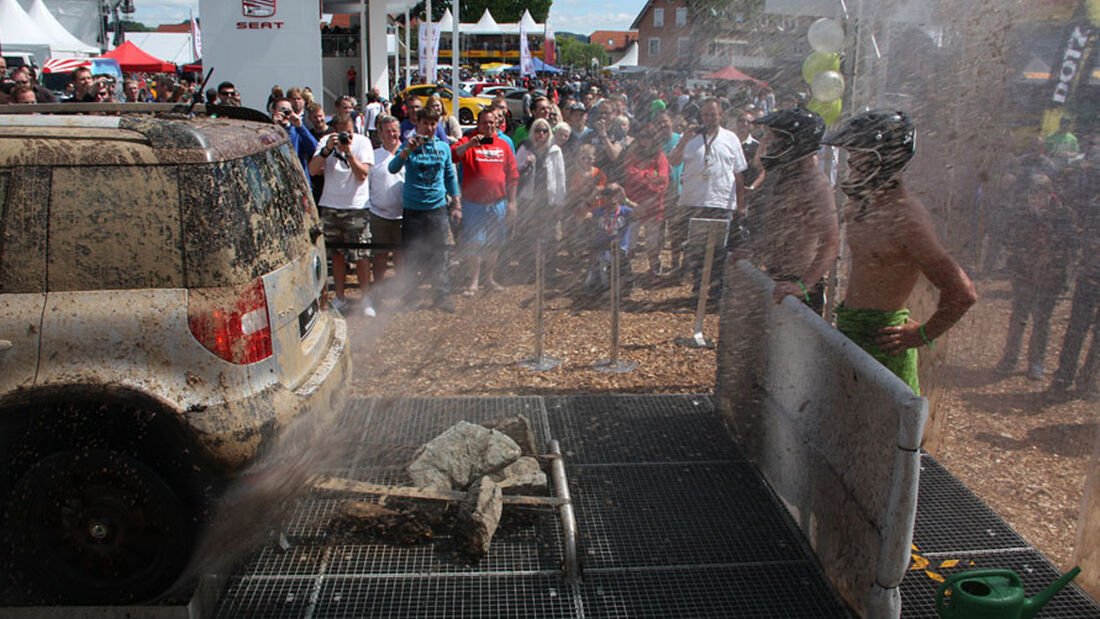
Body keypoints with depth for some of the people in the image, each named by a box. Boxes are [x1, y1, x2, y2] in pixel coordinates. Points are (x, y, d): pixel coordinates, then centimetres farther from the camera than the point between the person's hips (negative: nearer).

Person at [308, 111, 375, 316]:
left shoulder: (362, 142, -3)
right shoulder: (326, 141, 4)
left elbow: (363, 174, -12)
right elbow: (313, 170, -6)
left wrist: (348, 151, -20)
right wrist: (327, 149, -18)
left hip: (356, 207, -3)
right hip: (330, 206, 3)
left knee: (360, 256, -6)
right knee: (337, 254, 10)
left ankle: (366, 300, 3)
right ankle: (340, 298, 20)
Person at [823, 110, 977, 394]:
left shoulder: (907, 219, -22)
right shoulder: (861, 205, 6)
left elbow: (962, 293, -24)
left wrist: (923, 335, -13)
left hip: (881, 341, -9)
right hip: (851, 328, 9)